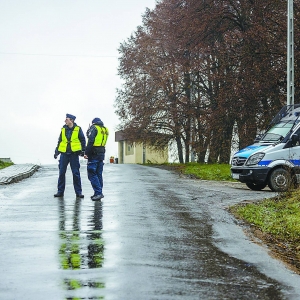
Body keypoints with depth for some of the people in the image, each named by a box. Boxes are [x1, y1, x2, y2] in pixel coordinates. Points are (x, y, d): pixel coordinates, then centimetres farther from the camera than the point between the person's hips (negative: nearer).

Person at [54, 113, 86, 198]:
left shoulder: (78, 129, 0)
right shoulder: (63, 129, 10)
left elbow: (83, 140, 4)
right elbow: (60, 141, 16)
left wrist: (83, 150, -3)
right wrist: (56, 151, 11)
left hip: (74, 154, -3)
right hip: (64, 154, 3)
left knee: (76, 173, -1)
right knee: (61, 173, 3)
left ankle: (78, 192, 5)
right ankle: (60, 191, 11)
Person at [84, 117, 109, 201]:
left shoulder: (94, 128, -6)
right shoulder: (105, 130, 16)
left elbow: (91, 141, -16)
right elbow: (103, 142, 14)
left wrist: (86, 153, -16)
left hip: (94, 153, -7)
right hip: (102, 153, 7)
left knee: (92, 174, -6)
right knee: (99, 174, 13)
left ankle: (98, 192, -14)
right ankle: (99, 193, 14)